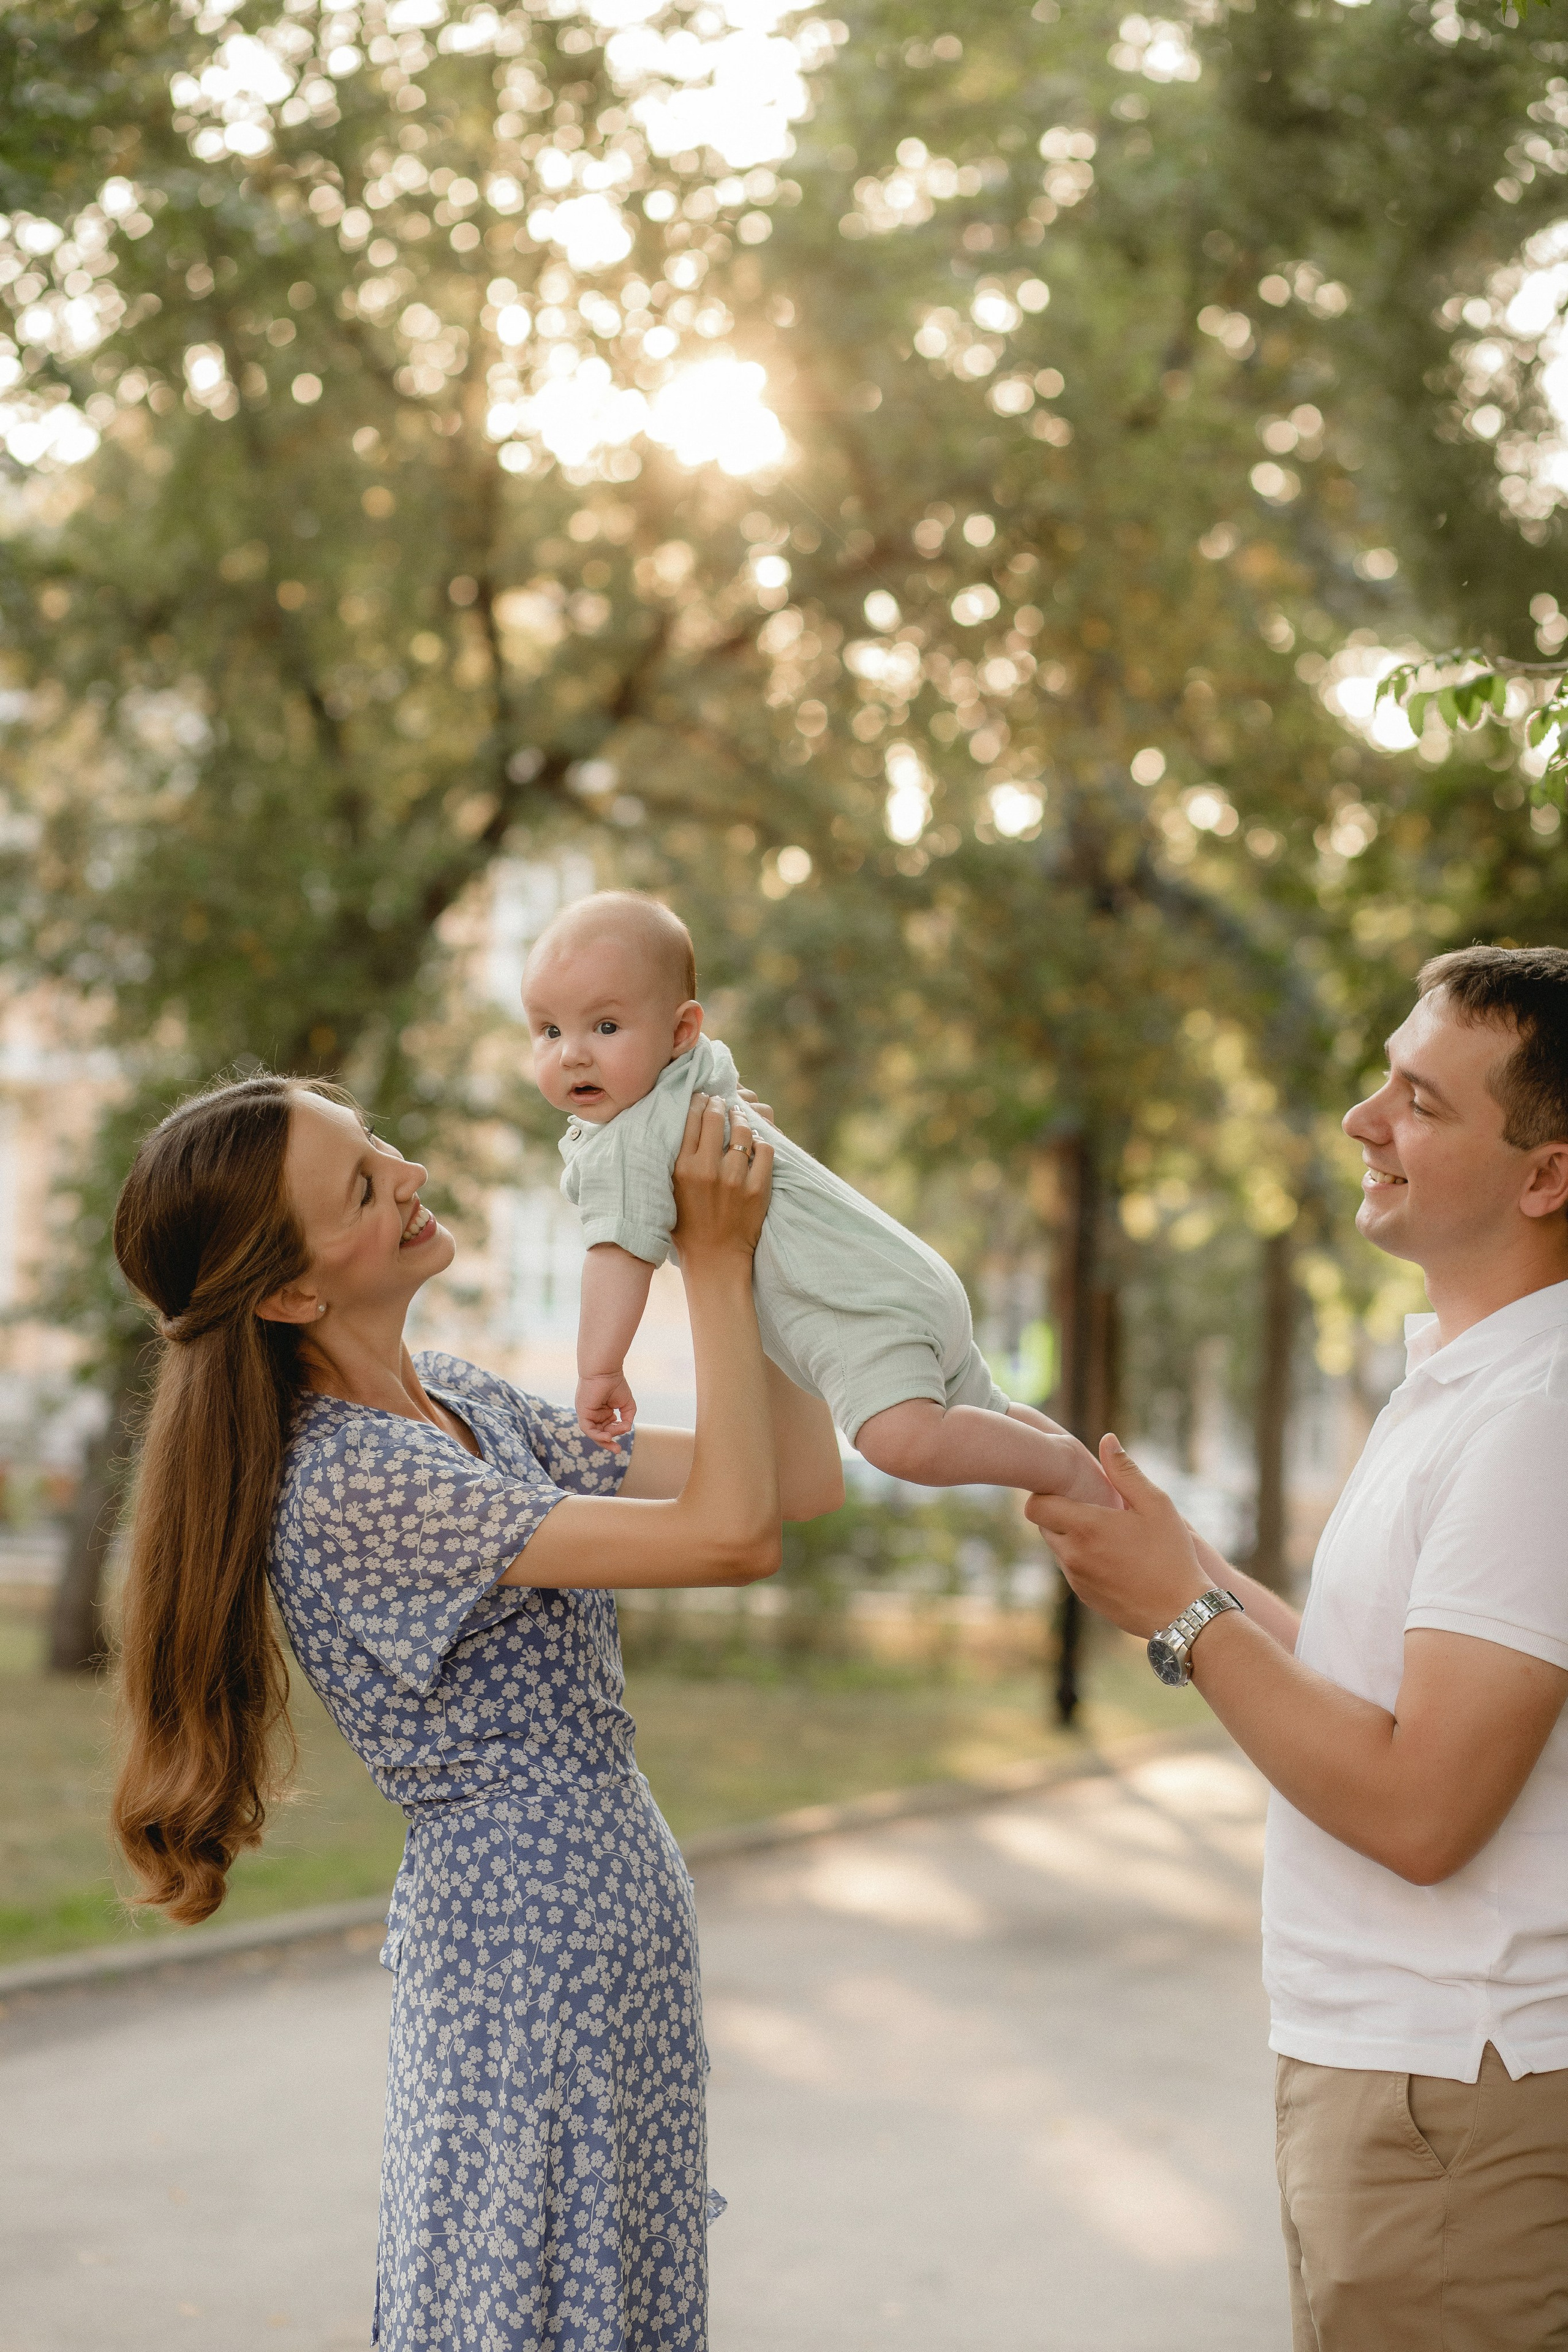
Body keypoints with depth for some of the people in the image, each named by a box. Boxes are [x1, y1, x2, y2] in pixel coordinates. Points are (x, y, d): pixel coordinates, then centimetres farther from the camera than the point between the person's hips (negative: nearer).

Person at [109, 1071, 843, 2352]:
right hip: (525, 1929, -9)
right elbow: (732, 1535, -26)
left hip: (613, 1900, 9)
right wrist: (717, 1262, -20)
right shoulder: (345, 1482, -23)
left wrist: (757, 1235, 0)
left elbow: (799, 1479, 7)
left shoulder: (465, 1401, 7)